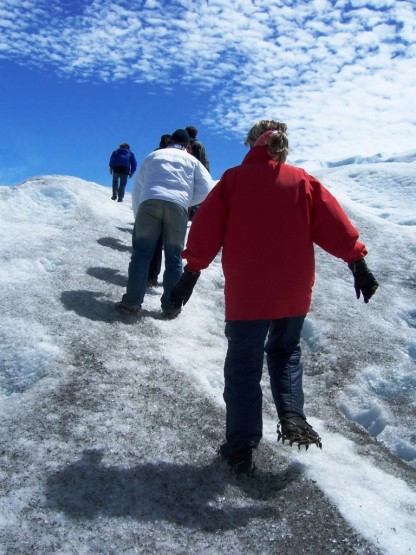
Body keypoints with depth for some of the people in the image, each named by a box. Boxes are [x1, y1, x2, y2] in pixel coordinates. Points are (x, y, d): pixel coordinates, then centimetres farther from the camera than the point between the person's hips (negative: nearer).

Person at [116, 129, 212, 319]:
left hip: (149, 202, 1)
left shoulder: (153, 155, 29)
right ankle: (171, 306, 9)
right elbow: (206, 189, 11)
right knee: (174, 258, 7)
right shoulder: (192, 161, 24)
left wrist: (138, 213, 36)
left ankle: (132, 302, 1)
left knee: (141, 253, 5)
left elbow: (137, 188, 28)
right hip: (178, 206, 0)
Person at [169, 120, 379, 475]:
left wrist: (191, 273, 1)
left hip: (246, 292, -2)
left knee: (244, 364, 8)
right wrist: (358, 264, 2)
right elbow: (335, 225, 0)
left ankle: (241, 449, 12)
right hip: (294, 291, 3)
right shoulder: (303, 181, 4)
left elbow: (207, 227, -3)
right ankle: (293, 417, 5)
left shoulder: (235, 179, 0)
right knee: (285, 351, 25)